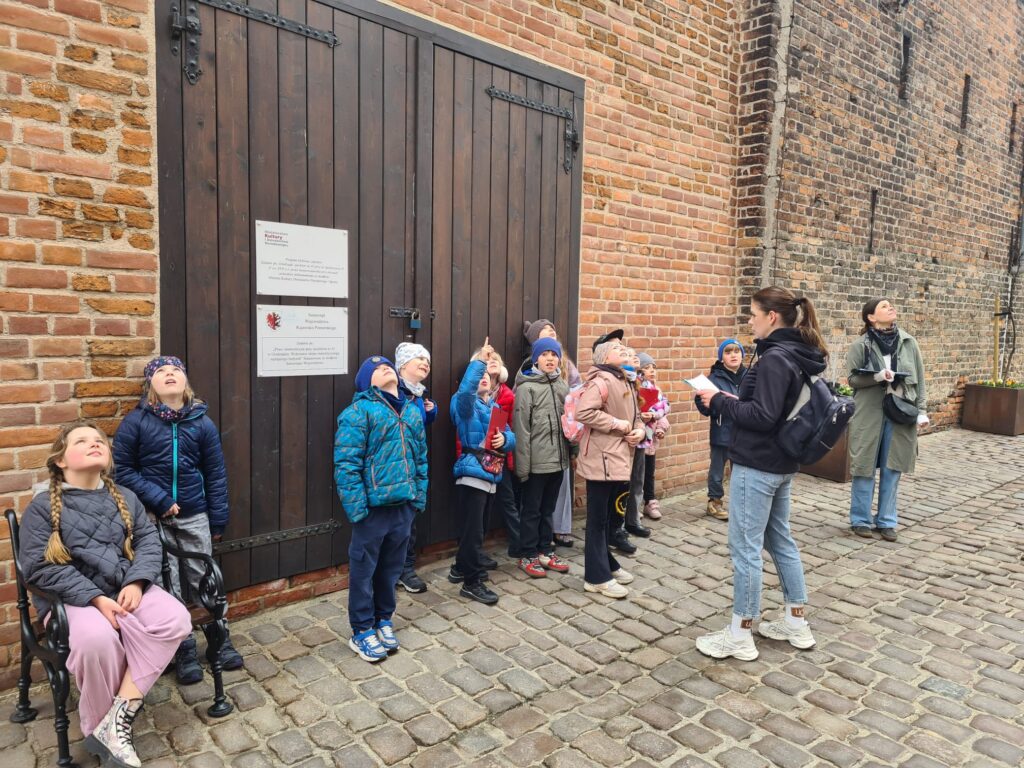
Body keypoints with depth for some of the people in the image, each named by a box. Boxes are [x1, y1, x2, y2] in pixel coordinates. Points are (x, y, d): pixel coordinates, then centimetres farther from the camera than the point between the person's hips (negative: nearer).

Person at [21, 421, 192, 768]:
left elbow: (149, 542, 6)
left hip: (126, 588, 4)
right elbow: (39, 567, -9)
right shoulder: (43, 505, -1)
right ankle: (99, 729, -11)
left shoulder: (124, 498, 11)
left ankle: (118, 718, -21)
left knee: (175, 620, -24)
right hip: (72, 597, -4)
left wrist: (136, 583, -15)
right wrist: (95, 598, -19)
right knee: (97, 638, -36)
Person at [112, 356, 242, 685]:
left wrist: (218, 521, 4)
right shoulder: (135, 422, -6)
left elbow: (215, 475, 4)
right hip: (153, 519, -1)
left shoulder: (202, 423, 0)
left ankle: (221, 641, 27)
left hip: (194, 517, 2)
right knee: (168, 588, 6)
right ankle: (185, 652, 21)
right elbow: (122, 470, -5)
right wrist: (159, 500, -14)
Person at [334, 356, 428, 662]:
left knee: (391, 567, 18)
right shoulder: (359, 411, -10)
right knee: (363, 569, 8)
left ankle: (384, 620, 36)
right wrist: (357, 508, -17)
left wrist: (419, 496, 11)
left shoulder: (412, 410, 11)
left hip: (403, 505, 6)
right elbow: (346, 465, -14)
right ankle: (362, 631, 24)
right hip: (373, 506, -6)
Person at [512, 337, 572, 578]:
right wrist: (523, 464, -14)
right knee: (531, 510, 7)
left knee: (547, 509, 17)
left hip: (558, 460, 6)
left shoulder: (562, 385, 9)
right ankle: (528, 556, 19)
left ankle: (545, 551, 29)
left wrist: (570, 454, 8)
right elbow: (521, 428, -12)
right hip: (536, 462, -5)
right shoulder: (526, 387, -9)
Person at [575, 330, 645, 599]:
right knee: (598, 518, -1)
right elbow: (583, 412, -27)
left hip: (619, 458, 9)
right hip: (602, 458, -9)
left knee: (609, 516, 19)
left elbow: (634, 414, 22)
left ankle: (607, 563, 33)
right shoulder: (601, 381, -15)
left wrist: (640, 429, 0)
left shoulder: (624, 381, 15)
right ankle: (597, 577, 8)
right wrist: (618, 424, -20)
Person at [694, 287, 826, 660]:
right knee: (780, 540, 19)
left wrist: (720, 401, -14)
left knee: (745, 547, -1)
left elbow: (763, 416, -24)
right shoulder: (799, 356, 10)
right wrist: (734, 400, 6)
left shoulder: (774, 358, -20)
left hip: (757, 467, -10)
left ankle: (740, 636, 11)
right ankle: (797, 625, 30)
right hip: (781, 464, 10)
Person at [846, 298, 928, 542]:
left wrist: (921, 410, 4)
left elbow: (919, 379, 8)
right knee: (865, 468, 4)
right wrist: (877, 377, -20)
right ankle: (861, 520, 17)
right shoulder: (861, 345, -5)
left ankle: (886, 521, 20)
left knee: (892, 469, 8)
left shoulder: (909, 342, 5)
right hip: (869, 414, -3)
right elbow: (852, 379, -4)